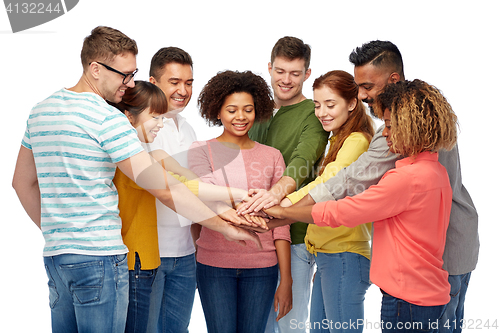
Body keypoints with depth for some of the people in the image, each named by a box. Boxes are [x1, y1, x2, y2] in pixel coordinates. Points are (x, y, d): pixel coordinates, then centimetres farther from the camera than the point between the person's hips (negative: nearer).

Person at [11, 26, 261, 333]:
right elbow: (164, 188, -16)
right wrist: (225, 227, -9)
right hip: (98, 256, -8)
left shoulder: (40, 111, 11)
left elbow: (22, 183, 18)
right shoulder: (107, 118, -14)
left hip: (54, 254, 8)